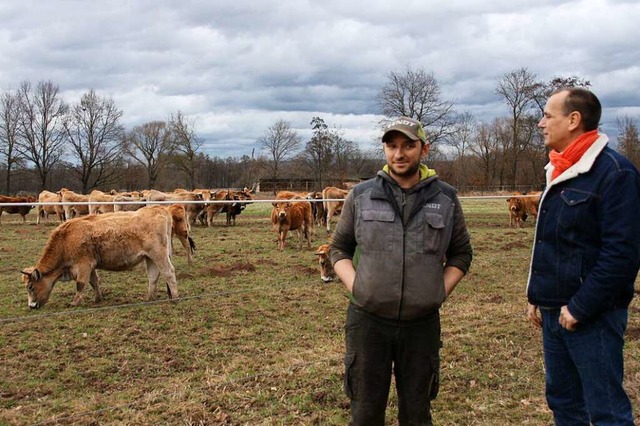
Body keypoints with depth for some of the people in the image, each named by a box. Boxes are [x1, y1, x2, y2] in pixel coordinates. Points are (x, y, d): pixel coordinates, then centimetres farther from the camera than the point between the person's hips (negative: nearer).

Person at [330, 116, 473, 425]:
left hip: (422, 324, 1)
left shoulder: (446, 199, 1)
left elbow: (461, 252, 11)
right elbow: (339, 248, 8)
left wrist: (441, 291, -1)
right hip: (367, 321, 0)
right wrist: (354, 286, -5)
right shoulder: (361, 196, 0)